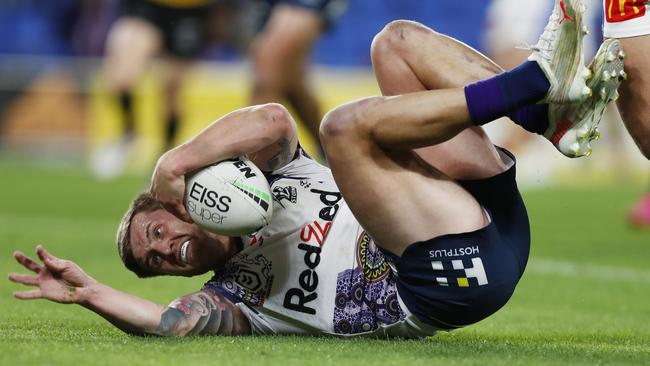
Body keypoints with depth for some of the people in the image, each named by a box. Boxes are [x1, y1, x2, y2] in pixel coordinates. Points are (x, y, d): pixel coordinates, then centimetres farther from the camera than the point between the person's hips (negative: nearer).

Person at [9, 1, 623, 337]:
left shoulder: (268, 180, 25)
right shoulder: (232, 297, 11)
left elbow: (275, 122, 4)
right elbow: (172, 322, -11)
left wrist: (180, 162, -2)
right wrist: (90, 292, -19)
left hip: (492, 215, 6)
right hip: (456, 270, -6)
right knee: (346, 123, -23)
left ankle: (549, 113, -16)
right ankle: (534, 79, -28)